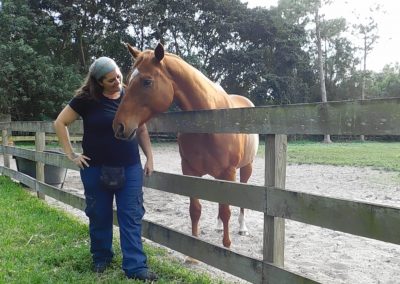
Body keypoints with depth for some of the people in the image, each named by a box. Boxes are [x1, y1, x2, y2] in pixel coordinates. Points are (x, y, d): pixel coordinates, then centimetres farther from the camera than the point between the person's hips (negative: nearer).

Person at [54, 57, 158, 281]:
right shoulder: (86, 99, -7)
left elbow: (142, 130, 11)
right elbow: (60, 123, 0)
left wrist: (149, 158, 6)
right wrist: (71, 154, -4)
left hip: (130, 168, 2)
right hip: (96, 168, -1)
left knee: (132, 216, 1)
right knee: (99, 216, 12)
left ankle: (136, 266, 7)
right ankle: (101, 258, 33)